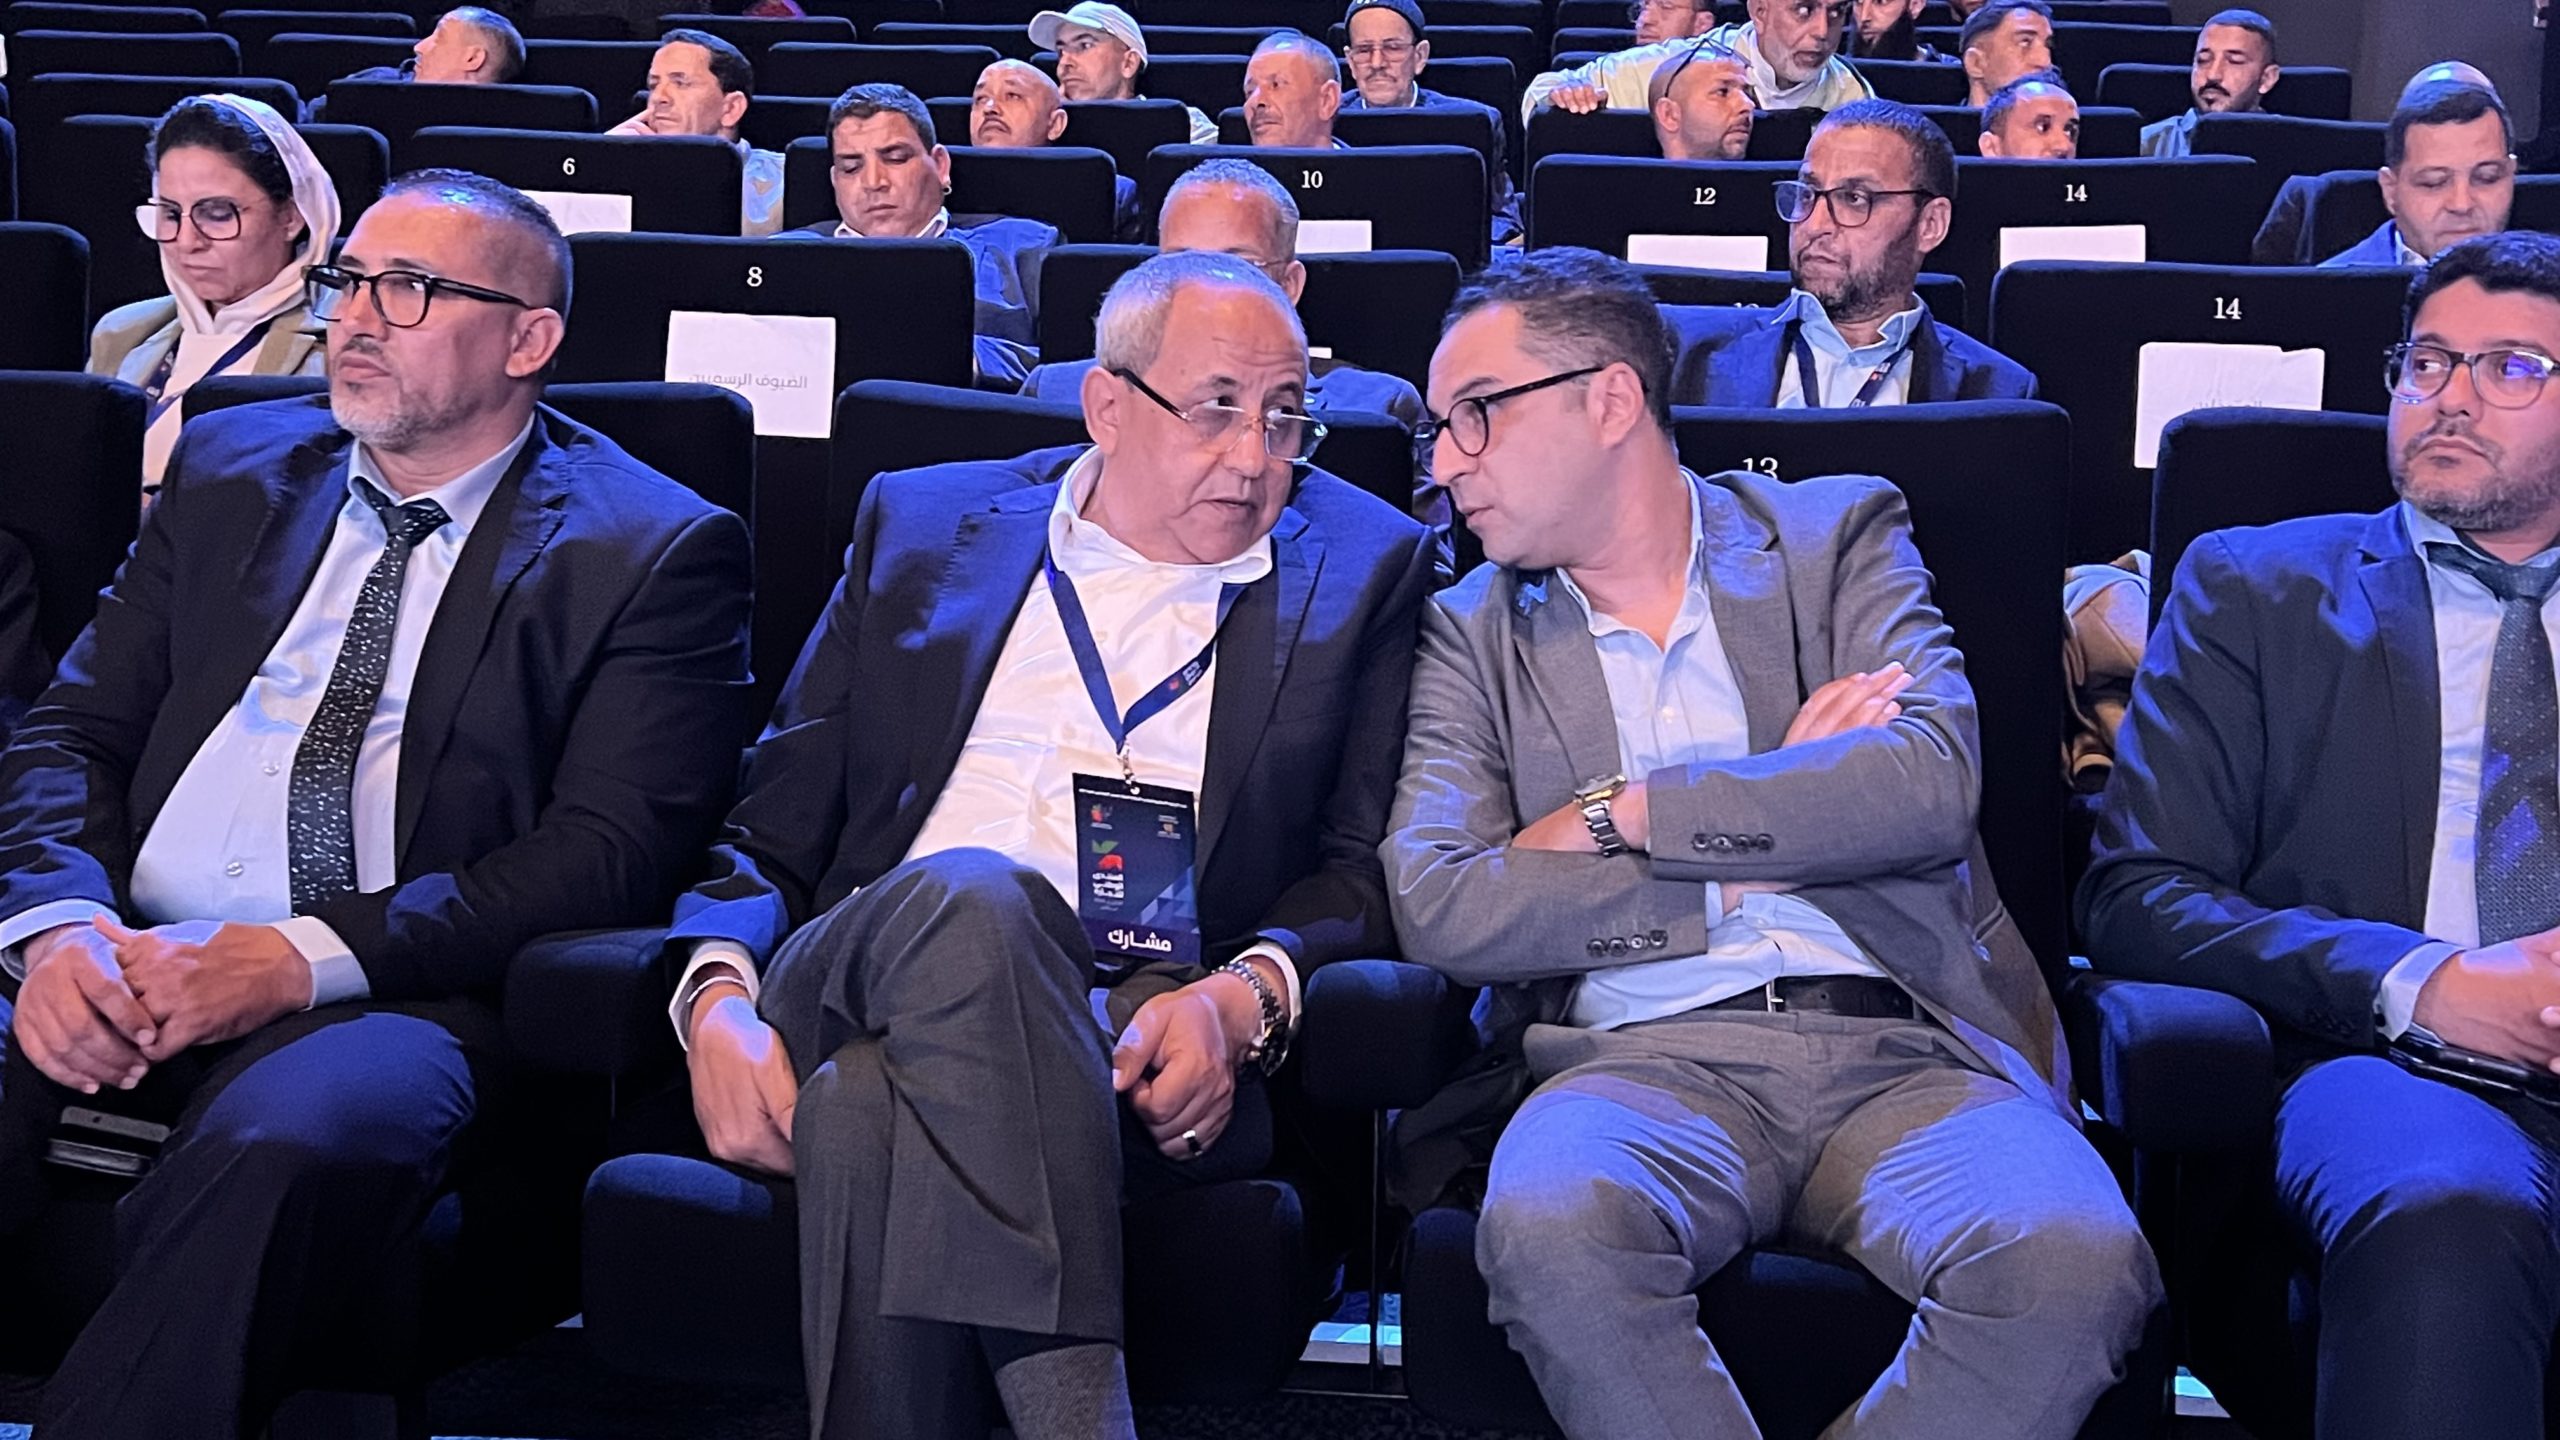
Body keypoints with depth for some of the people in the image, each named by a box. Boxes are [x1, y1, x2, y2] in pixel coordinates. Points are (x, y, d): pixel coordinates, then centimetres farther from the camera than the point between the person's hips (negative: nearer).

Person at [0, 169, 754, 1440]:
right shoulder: (232, 468, 20)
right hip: (118, 970, 4)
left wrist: (305, 958, -16)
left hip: (384, 999, -4)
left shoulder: (649, 550, 4)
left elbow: (615, 847, -6)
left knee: (291, 1138, -38)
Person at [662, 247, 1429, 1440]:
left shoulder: (1360, 566, 17)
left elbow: (1366, 868, 9)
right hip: (850, 997, 2)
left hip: (1151, 1046, -1)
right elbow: (771, 829, 16)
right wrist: (717, 998, -5)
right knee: (968, 893, -37)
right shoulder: (924, 524, 20)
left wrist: (1244, 997, -13)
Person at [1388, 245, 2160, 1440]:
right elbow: (1436, 906, -1)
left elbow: (1931, 780, -5)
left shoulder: (1838, 536, 13)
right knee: (1548, 1228, -35)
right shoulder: (1474, 629, 15)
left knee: (2072, 1257, -31)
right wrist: (1770, 847, -3)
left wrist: (1623, 814, -5)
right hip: (1646, 1059, 0)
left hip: (1903, 1050, 0)